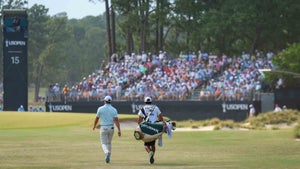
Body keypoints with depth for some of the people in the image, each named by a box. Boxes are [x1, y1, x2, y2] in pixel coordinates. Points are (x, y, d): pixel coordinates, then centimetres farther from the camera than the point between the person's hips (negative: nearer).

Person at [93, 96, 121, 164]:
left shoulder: (100, 109, -4)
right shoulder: (114, 109, -1)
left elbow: (97, 118, 4)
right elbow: (116, 120, -11)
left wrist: (94, 126, 23)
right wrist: (119, 130, -15)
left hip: (103, 128, -2)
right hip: (111, 127, 2)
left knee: (104, 143, -2)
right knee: (109, 142, 21)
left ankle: (107, 153, -33)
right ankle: (108, 158, 23)